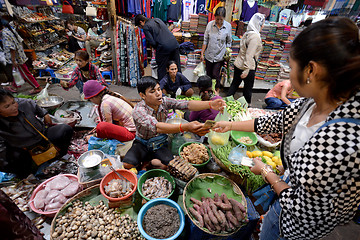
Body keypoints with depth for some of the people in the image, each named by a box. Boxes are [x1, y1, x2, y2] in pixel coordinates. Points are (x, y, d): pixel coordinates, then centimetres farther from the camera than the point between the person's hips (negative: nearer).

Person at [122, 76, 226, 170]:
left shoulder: (164, 101, -11)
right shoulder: (138, 110, -25)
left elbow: (187, 104, -23)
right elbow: (155, 127, -42)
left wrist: (210, 104, -41)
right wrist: (186, 127, -56)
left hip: (160, 144, 3)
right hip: (142, 144, -2)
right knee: (127, 165, -26)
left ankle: (149, 160, 5)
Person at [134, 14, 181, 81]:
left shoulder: (145, 27, -1)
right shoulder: (157, 19, 20)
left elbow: (152, 42, -8)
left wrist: (157, 48, 11)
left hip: (164, 48, -7)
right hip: (174, 44, 7)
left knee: (161, 69, 7)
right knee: (177, 67, 14)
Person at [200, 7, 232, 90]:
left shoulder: (228, 26, -7)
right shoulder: (210, 24, -6)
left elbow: (228, 42, 3)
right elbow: (205, 40, 0)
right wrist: (202, 53, 0)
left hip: (220, 56, -1)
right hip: (209, 55, 2)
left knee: (216, 74, -3)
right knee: (209, 74, 11)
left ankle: (217, 90, 22)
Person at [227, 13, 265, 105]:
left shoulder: (247, 33, 8)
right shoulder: (255, 37, -18)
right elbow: (249, 55, -23)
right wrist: (246, 70, -24)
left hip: (238, 64, 8)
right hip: (248, 67, -8)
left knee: (234, 84, 15)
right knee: (248, 88, 9)